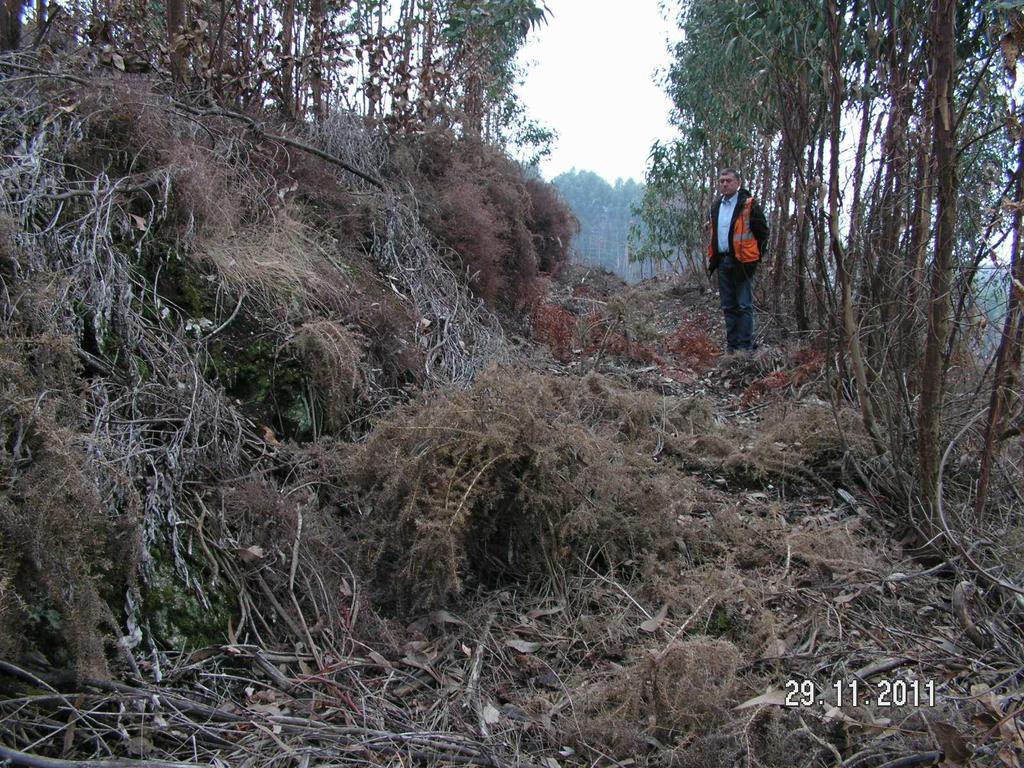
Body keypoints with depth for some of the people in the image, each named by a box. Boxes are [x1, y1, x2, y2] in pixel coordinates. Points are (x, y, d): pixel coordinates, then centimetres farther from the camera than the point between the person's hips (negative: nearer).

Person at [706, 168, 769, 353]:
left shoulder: (749, 205, -6)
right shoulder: (715, 208, 15)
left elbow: (762, 232, -4)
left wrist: (754, 256, -5)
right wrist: (712, 259, 15)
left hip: (742, 262, -7)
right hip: (722, 261, 7)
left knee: (744, 306, -4)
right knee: (728, 307, 11)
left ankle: (745, 347, -2)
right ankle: (731, 345, 18)